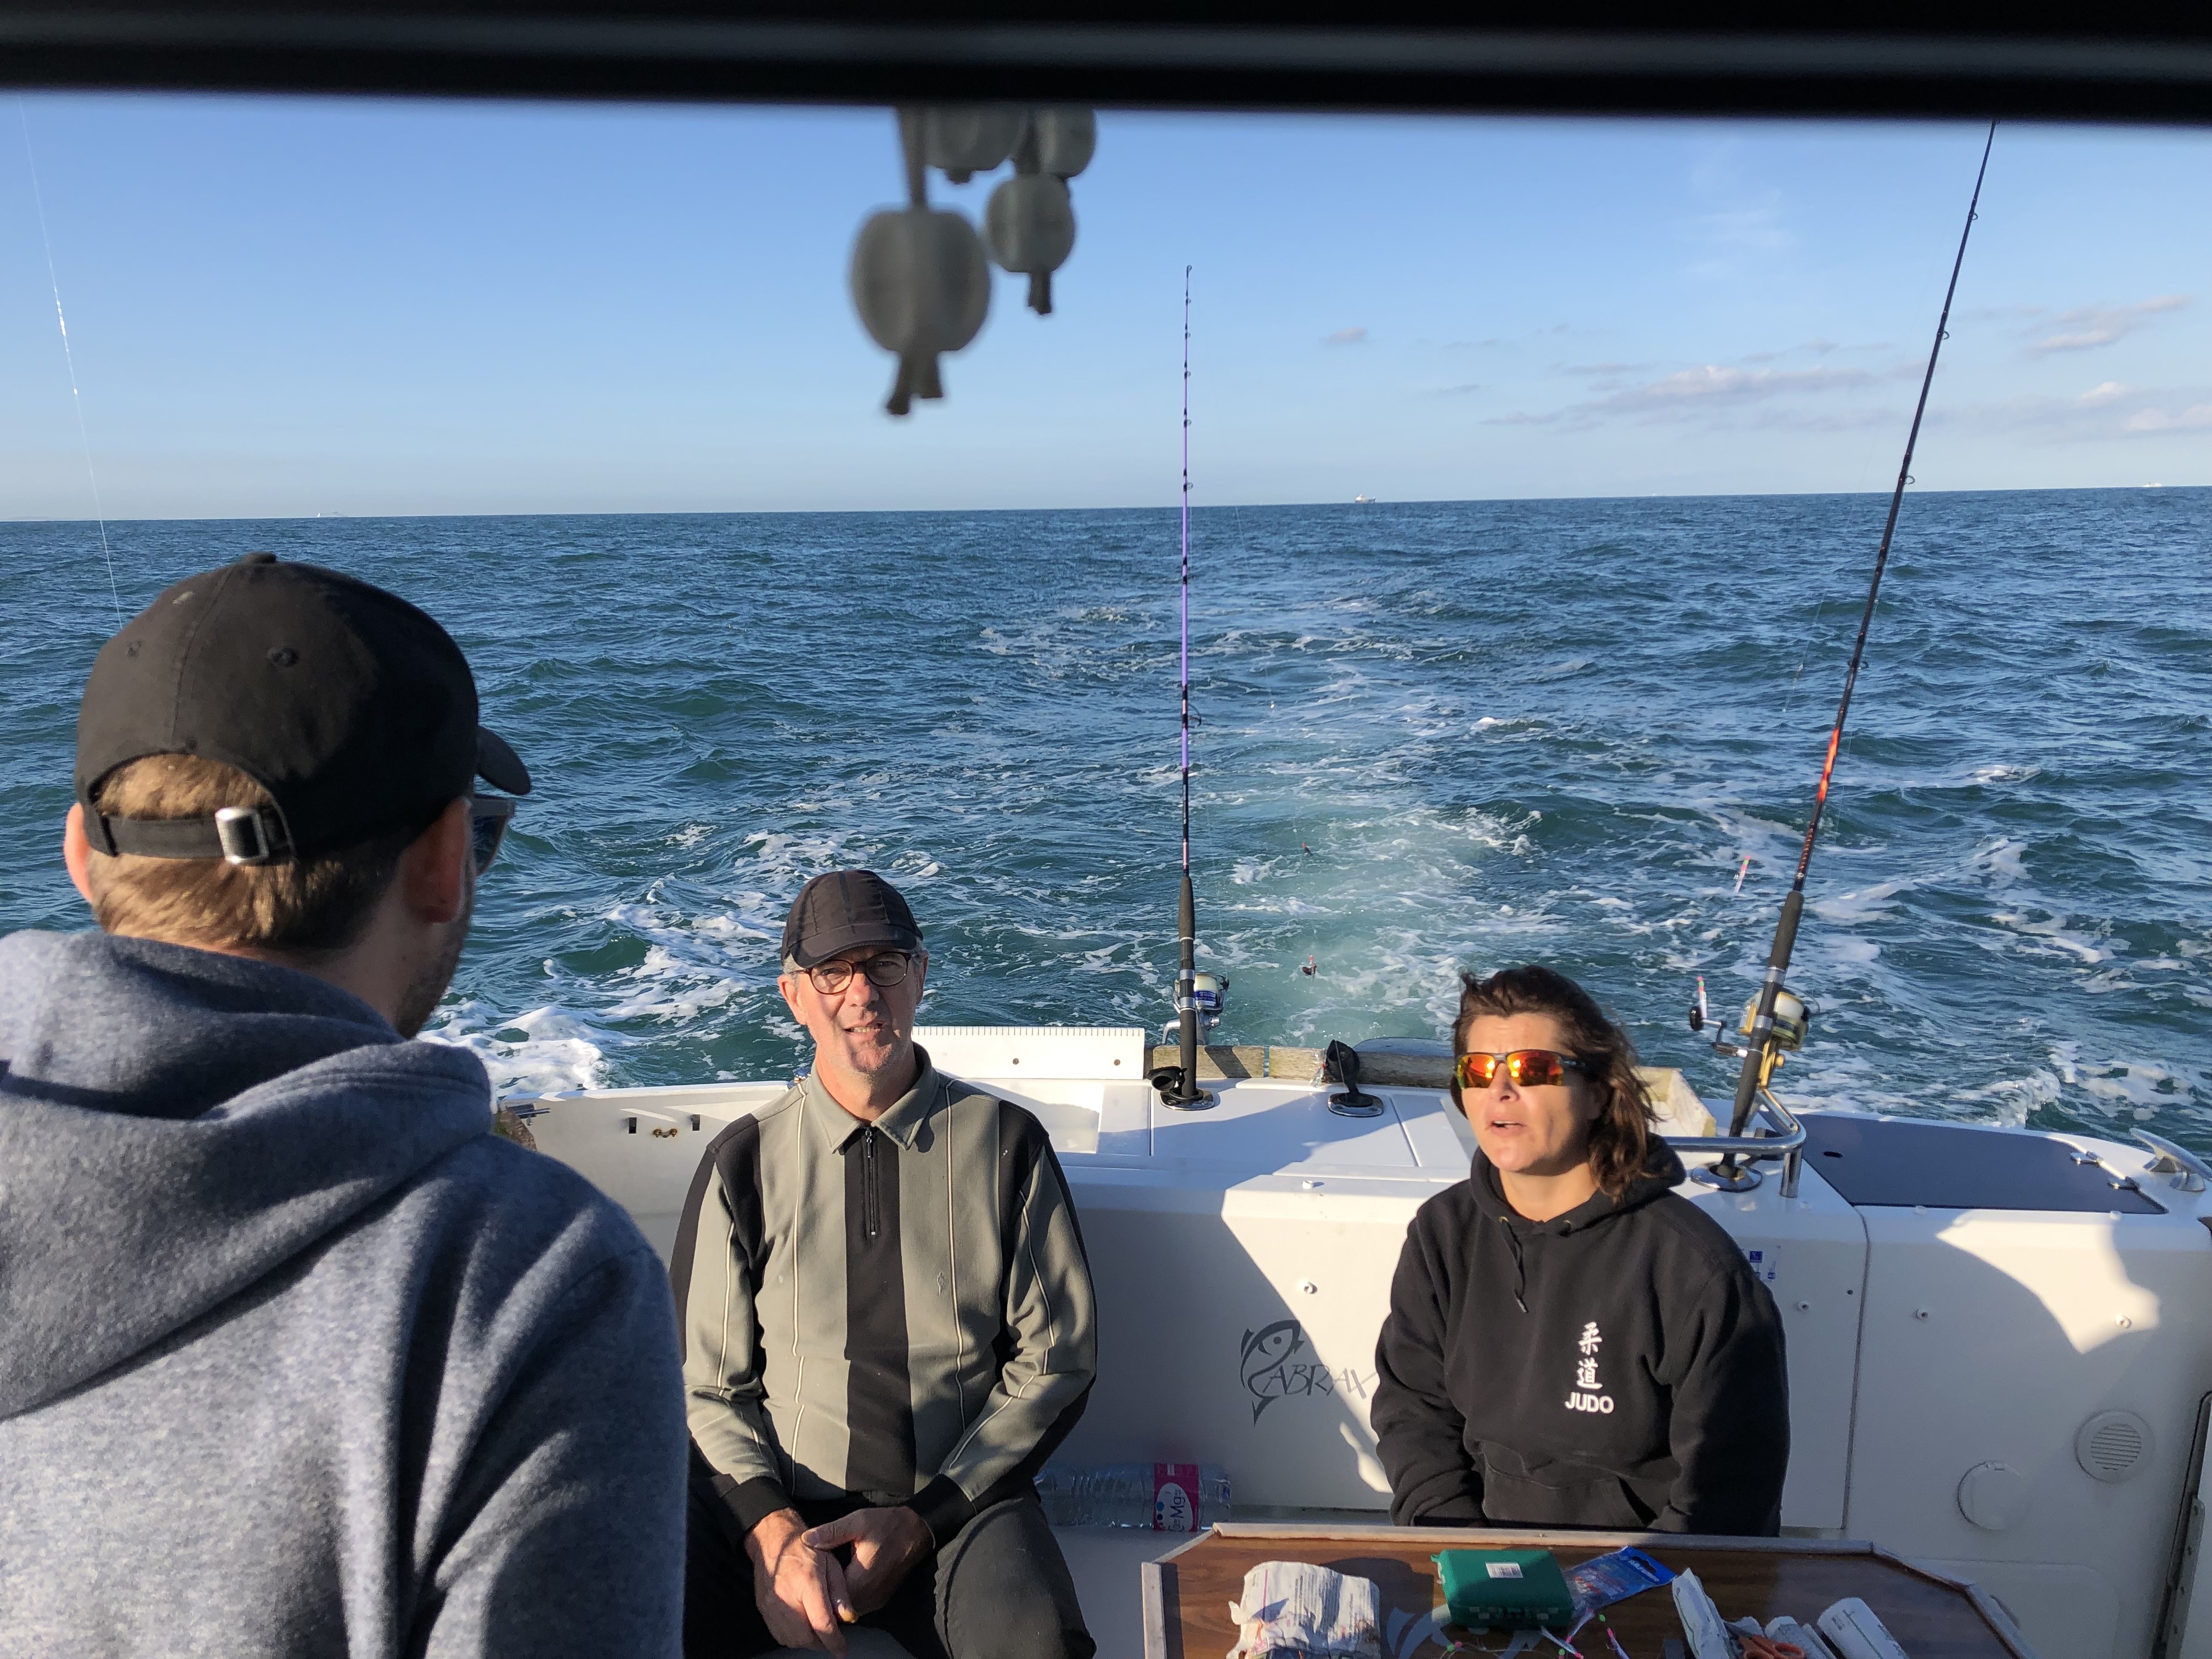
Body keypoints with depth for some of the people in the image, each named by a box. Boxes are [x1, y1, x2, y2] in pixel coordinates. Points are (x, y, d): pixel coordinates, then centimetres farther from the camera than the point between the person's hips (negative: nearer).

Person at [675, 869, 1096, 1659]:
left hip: (957, 1499, -1)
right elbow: (707, 1384, 6)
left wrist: (922, 1520, -6)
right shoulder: (744, 1160, 4)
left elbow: (1057, 1360, 3)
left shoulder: (1006, 1142, 2)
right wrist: (771, 1528, -12)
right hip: (775, 1504, 1)